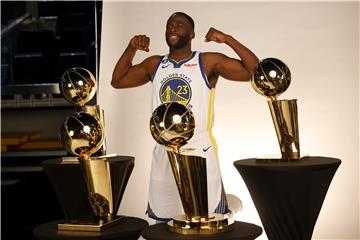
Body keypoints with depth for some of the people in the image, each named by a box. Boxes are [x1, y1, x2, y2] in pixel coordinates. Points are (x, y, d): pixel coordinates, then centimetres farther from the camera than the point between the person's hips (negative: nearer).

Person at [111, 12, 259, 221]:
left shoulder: (208, 62, -5)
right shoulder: (155, 64, 10)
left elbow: (254, 71, -11)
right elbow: (117, 81, 17)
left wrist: (227, 39, -18)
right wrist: (131, 48, 6)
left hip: (200, 151, -4)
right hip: (163, 154, 4)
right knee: (163, 219, 13)